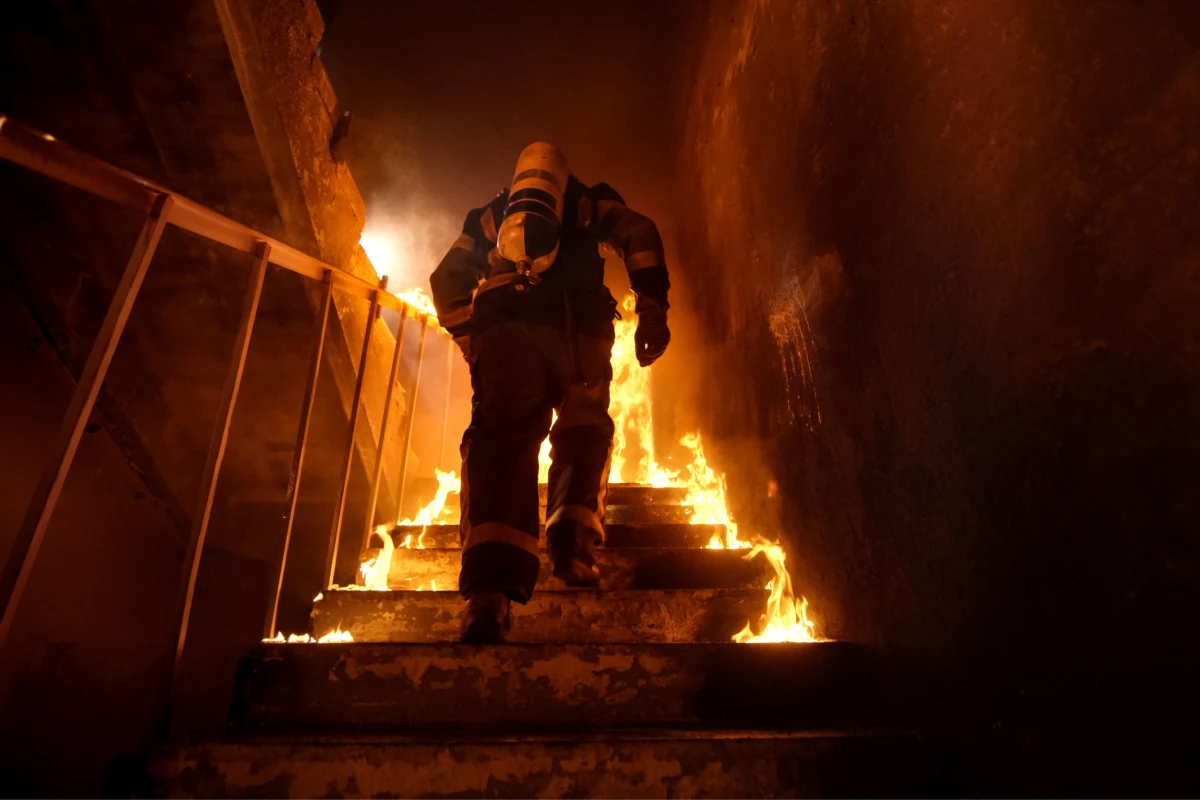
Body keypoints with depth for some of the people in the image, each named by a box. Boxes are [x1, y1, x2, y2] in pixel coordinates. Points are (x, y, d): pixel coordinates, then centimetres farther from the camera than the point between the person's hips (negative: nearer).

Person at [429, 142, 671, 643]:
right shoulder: (589, 204, 29)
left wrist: (471, 343, 22)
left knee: (504, 438, -12)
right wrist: (652, 313, 5)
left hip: (502, 328, 1)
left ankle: (491, 589, -30)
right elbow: (640, 234, 10)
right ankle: (572, 545, -10)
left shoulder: (489, 217, 35)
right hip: (577, 328, -1)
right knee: (583, 431, 12)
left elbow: (448, 278, 25)